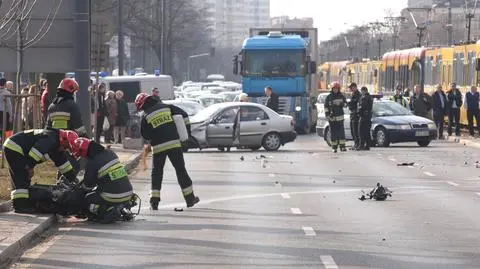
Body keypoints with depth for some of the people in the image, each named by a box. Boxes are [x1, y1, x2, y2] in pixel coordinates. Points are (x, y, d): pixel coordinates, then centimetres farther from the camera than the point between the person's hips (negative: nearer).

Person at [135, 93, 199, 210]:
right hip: (174, 143, 2)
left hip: (158, 147, -2)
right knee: (180, 170, 9)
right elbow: (183, 115, 7)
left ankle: (154, 201, 3)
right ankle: (190, 198, 10)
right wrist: (187, 130, 18)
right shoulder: (167, 107, 5)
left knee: (157, 172, 10)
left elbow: (145, 135, 5)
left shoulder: (146, 116, -1)